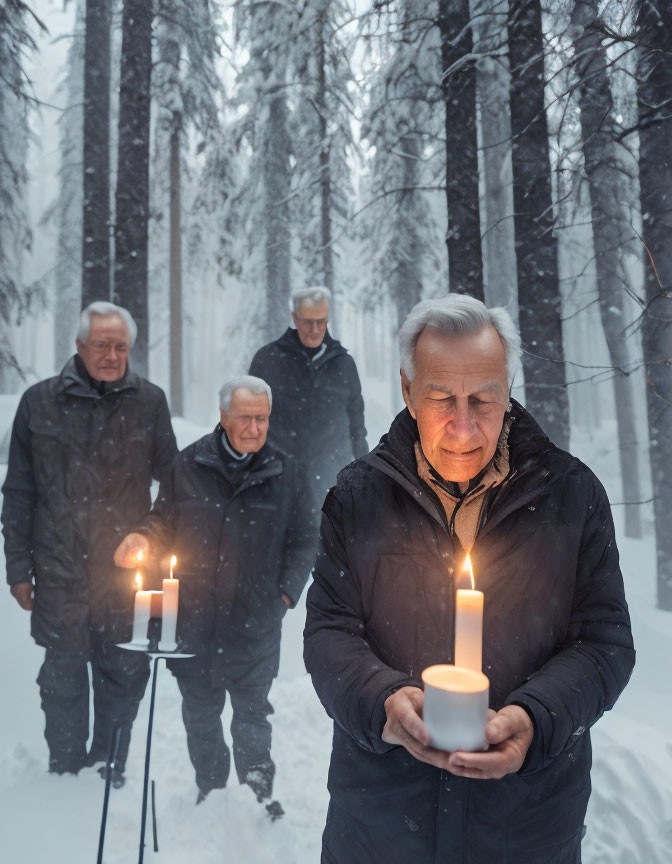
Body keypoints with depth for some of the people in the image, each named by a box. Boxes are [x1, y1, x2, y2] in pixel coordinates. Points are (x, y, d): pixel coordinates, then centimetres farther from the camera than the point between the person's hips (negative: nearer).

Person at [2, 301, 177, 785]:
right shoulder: (41, 402, -1)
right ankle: (65, 772, 36)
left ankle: (110, 770, 36)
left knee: (124, 675, 13)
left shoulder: (149, 401, 0)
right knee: (64, 677, 13)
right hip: (59, 569, 0)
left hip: (128, 569, 0)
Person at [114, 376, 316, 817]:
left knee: (253, 713, 15)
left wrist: (287, 592, -4)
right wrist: (142, 539, -12)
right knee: (200, 713, 19)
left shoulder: (284, 472, -2)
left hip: (255, 620, -1)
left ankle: (259, 792, 38)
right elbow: (164, 521, 9)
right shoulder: (189, 466, -2)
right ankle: (210, 791, 41)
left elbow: (304, 541, 5)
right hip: (194, 617, 1)